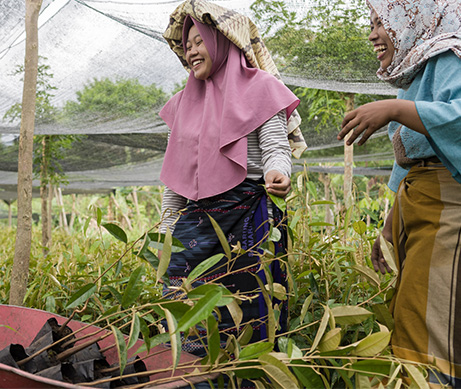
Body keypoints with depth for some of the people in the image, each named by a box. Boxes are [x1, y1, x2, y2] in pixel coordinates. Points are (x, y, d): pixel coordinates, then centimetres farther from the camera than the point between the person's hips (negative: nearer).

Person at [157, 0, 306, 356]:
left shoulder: (257, 87, 3)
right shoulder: (185, 101, 19)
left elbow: (277, 147, -5)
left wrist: (276, 174, -29)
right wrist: (165, 227, 18)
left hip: (247, 219, -5)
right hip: (195, 217, 5)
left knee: (245, 318, -2)